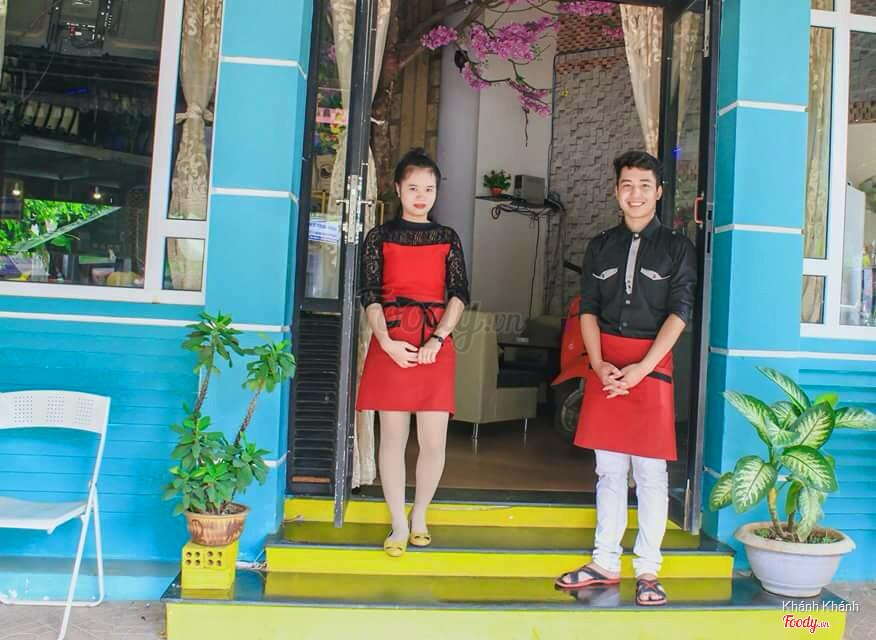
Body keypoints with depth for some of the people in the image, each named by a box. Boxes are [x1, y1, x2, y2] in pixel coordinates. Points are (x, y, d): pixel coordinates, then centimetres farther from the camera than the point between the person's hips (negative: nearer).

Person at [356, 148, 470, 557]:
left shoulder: (448, 239, 12)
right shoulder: (380, 237, 8)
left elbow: (459, 294, 3)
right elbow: (370, 296, 2)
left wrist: (438, 339, -11)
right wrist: (386, 341, -12)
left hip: (436, 343, 1)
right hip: (392, 342, -1)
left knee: (434, 440, -1)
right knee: (393, 436, 2)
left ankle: (419, 518, 20)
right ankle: (398, 524, 14)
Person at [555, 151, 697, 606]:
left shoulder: (676, 247, 3)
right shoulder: (600, 247, 12)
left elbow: (679, 313, -5)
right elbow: (588, 310, 8)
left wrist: (641, 368, -14)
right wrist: (599, 364, -7)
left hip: (652, 364, -3)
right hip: (605, 364, 3)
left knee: (650, 473, 0)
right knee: (608, 470, 8)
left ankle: (647, 571, 9)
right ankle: (605, 563, 17)